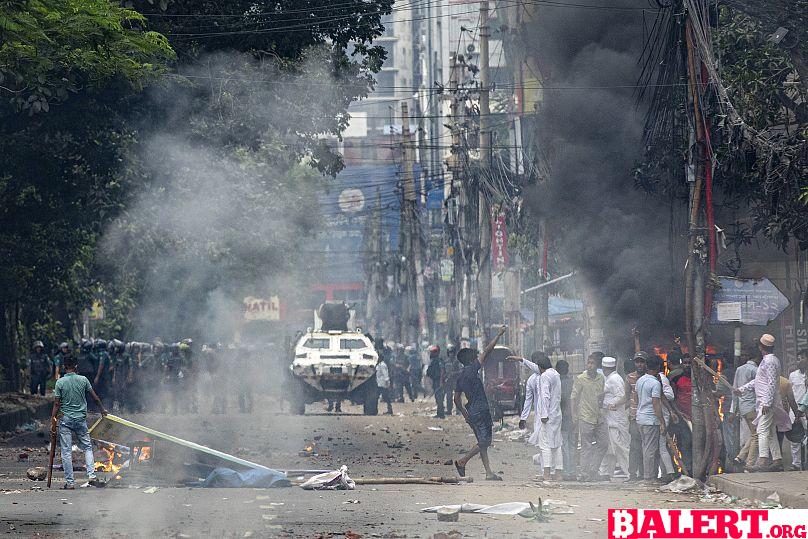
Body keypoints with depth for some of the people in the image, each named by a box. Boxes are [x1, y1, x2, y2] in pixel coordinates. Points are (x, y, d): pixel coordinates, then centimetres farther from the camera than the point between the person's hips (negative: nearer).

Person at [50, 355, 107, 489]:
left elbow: (57, 404, -6)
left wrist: (53, 420, 0)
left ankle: (70, 482, 0)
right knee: (87, 447, 14)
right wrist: (102, 409, 23)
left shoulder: (60, 382, -6)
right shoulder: (83, 380, 0)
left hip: (65, 420, -2)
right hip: (81, 419, 2)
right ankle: (92, 475, 0)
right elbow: (95, 398, 6)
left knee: (66, 451, 1)